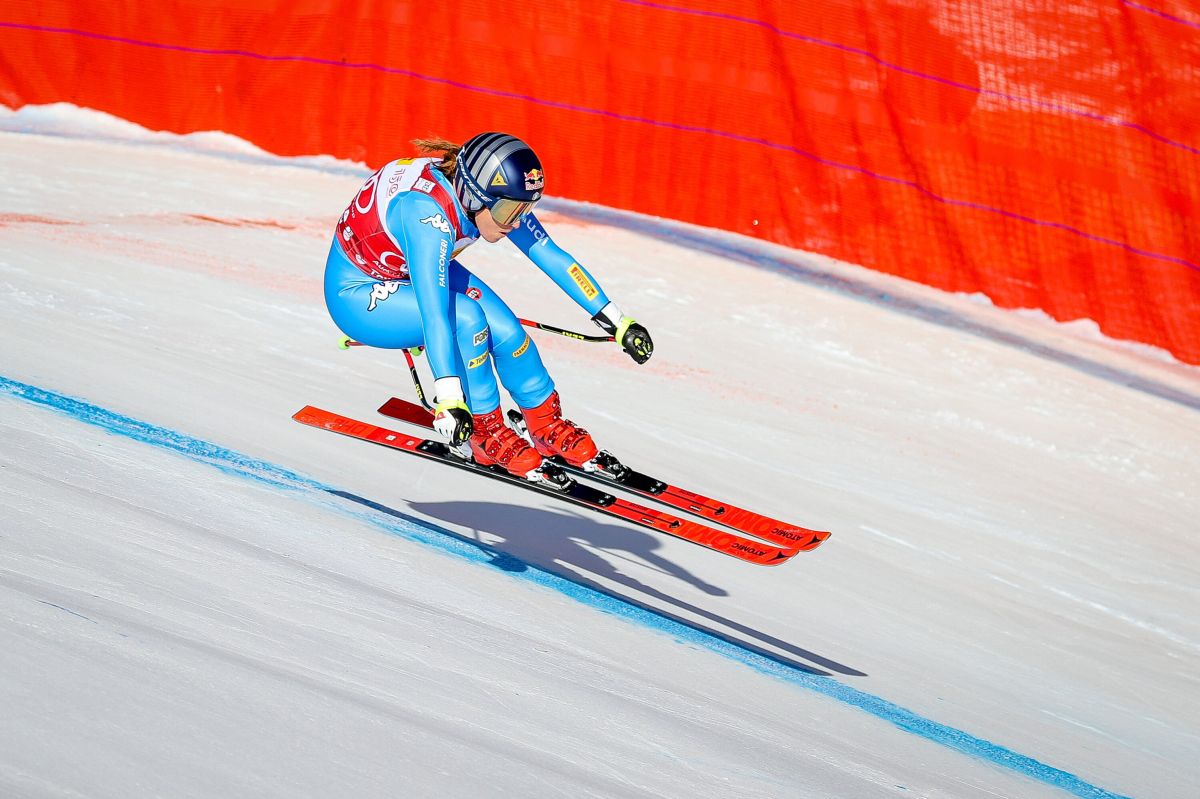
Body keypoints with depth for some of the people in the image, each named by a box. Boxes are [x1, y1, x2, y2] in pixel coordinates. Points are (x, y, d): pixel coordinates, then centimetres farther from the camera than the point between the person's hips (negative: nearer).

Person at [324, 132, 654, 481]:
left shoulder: (491, 193, -17)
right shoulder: (426, 212, -39)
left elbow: (551, 256, -8)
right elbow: (434, 312, -45)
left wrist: (615, 321, -7)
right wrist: (449, 401, -50)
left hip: (415, 272, 6)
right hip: (356, 295, -6)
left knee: (505, 331, -12)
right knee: (465, 316, -28)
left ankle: (547, 426, 12)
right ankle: (485, 433, -10)